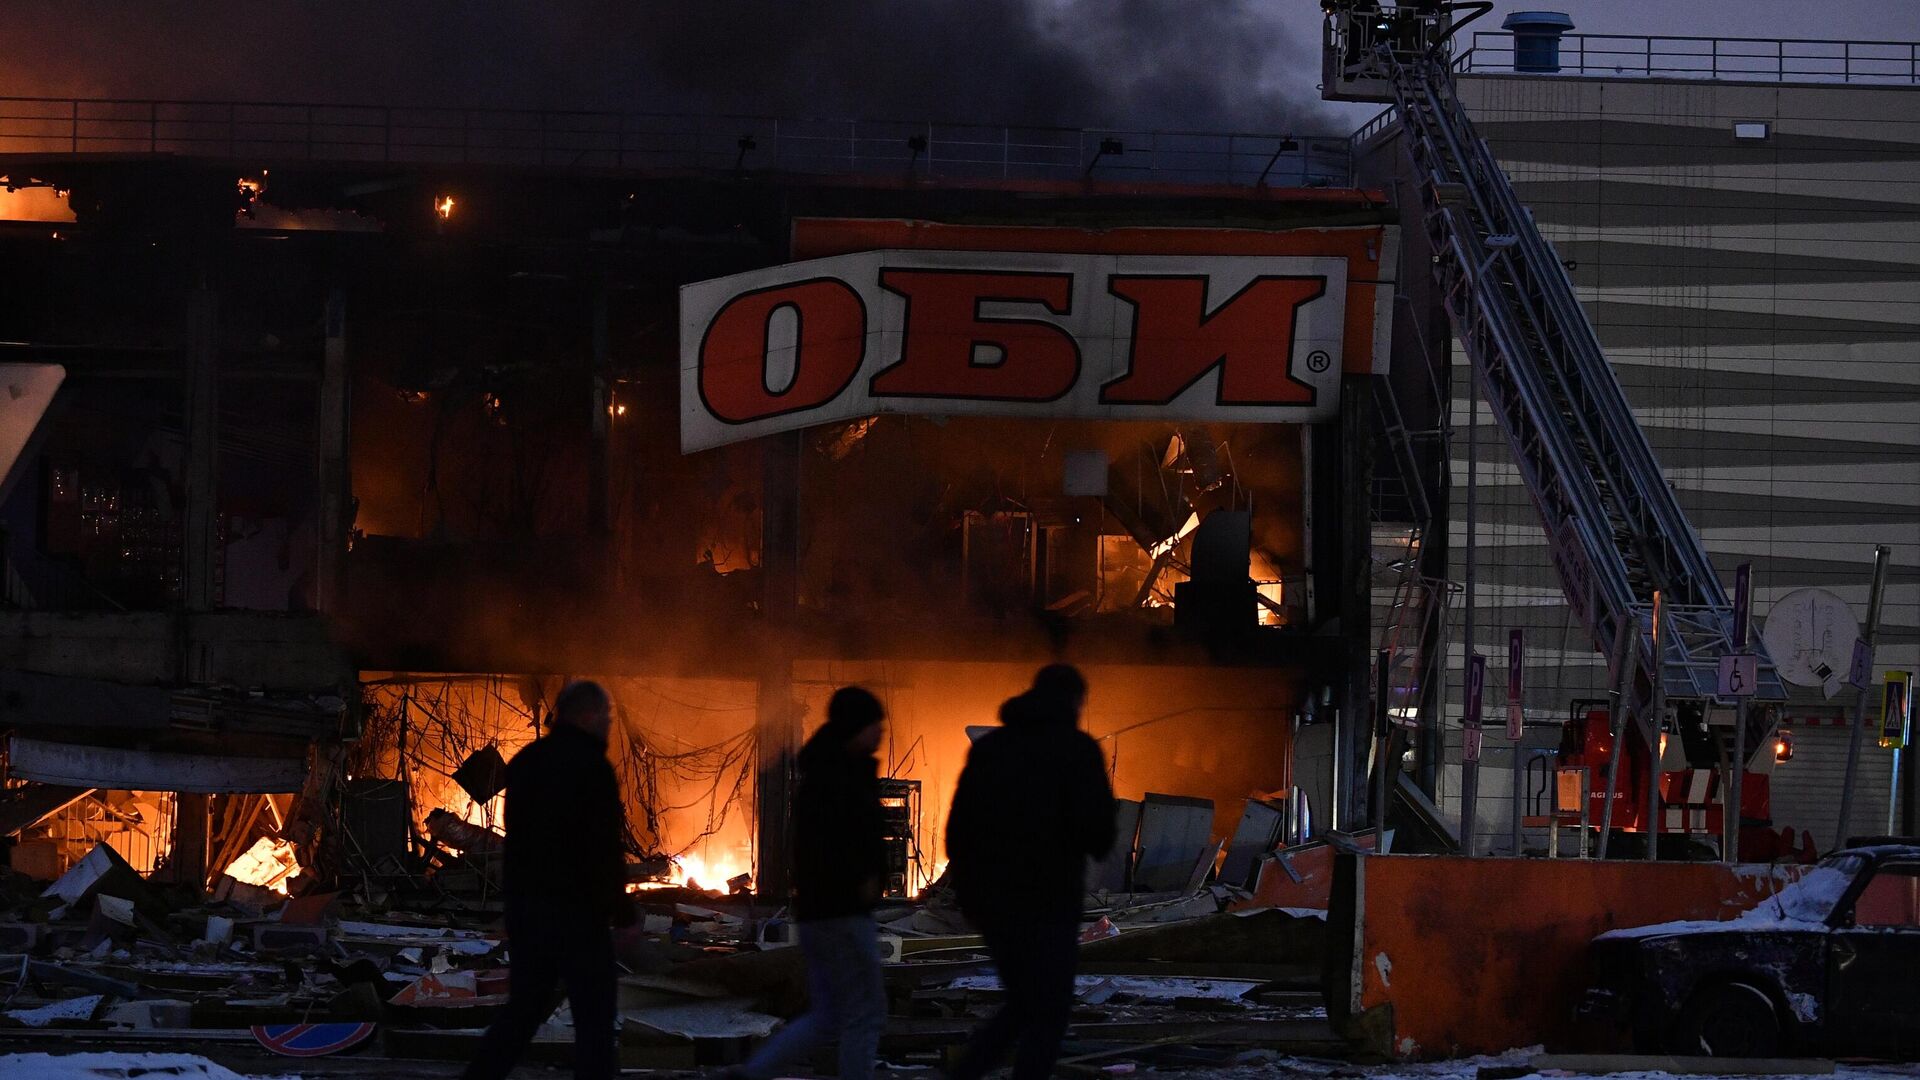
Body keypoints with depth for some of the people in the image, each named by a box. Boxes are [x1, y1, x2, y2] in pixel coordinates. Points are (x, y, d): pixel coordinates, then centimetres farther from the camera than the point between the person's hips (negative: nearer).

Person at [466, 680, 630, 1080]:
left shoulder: (525, 762, 10)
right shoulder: (591, 766, -14)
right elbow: (606, 846, -16)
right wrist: (619, 904, -6)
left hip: (523, 905, 7)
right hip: (577, 911, -7)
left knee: (524, 1008, 15)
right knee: (594, 1017, 1)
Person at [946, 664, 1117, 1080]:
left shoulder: (989, 747, 11)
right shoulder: (1077, 749, -7)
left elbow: (959, 827, 9)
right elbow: (1097, 828, -16)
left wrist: (968, 891, 19)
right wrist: (1098, 844, 7)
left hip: (993, 901, 6)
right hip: (1048, 901, -6)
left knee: (1024, 1006, 20)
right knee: (1049, 1016, 4)